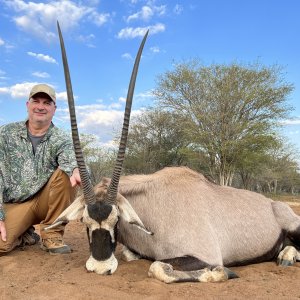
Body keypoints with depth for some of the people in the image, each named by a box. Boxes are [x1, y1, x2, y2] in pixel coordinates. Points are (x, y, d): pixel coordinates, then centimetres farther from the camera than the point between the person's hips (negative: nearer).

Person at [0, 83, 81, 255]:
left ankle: (52, 234, -12)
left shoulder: (61, 139, -5)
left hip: (46, 200, 0)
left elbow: (69, 159, -29)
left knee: (65, 174, -28)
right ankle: (24, 235, 11)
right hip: (15, 204, 0)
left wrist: (75, 170, -55)